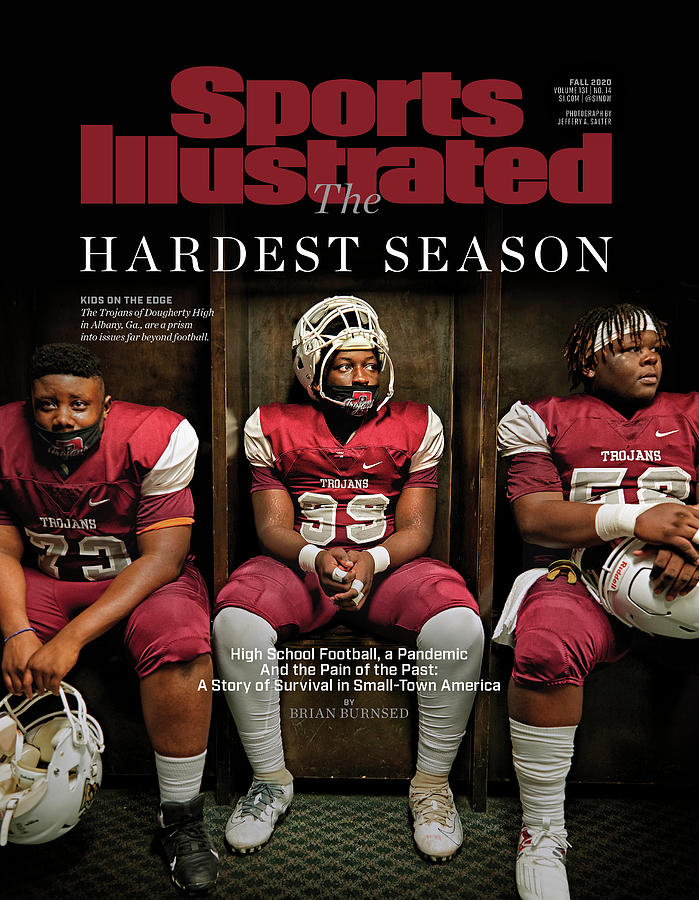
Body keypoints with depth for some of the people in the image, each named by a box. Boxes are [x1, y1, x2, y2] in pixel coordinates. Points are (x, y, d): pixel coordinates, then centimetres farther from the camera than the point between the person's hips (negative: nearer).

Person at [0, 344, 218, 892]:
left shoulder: (157, 439, -21)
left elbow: (162, 557, -24)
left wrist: (71, 637, -31)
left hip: (142, 579, -3)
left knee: (177, 635, -33)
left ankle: (182, 819, -14)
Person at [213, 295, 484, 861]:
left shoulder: (416, 426, 5)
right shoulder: (272, 428, 5)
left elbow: (416, 528, 1)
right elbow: (272, 525, 1)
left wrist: (371, 560, -20)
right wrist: (316, 559, -21)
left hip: (388, 563, 0)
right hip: (301, 563, 1)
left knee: (460, 625, -29)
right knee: (236, 621, -29)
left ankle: (433, 783, -3)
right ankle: (270, 778, -3)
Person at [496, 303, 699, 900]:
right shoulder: (546, 419, 12)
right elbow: (534, 519, -2)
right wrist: (633, 519, -14)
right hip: (585, 576, -3)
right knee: (547, 648, -33)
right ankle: (542, 835, -12)